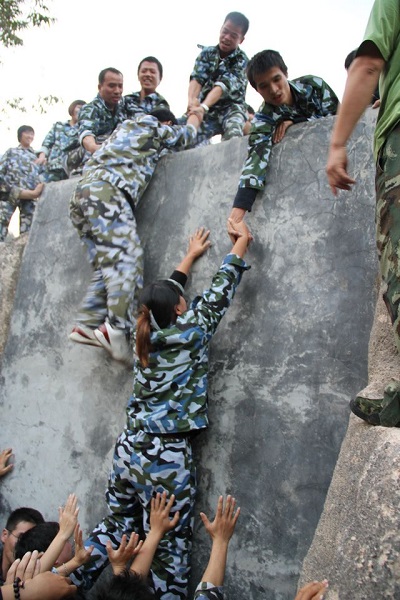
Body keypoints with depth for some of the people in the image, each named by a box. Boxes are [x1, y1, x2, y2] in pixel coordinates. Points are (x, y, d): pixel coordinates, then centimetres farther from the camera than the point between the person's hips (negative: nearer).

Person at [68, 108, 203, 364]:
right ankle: (118, 329, -33)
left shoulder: (126, 129, 34)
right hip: (107, 193, -9)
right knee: (128, 258, -19)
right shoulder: (154, 127, 15)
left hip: (84, 195, 9)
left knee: (109, 265, 3)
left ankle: (88, 324, -9)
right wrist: (195, 119, 55)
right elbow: (187, 133, 31)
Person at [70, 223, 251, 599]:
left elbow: (163, 294, 23)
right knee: (169, 549, 2)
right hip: (167, 456, -6)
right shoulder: (190, 332, -8)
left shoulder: (146, 336, 7)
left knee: (114, 528, 18)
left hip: (130, 448, 6)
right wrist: (242, 242, 15)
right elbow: (220, 292, 2)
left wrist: (190, 256, 36)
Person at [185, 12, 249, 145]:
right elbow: (197, 78, -11)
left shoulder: (241, 60, -8)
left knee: (234, 134, -36)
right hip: (207, 110, 3)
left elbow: (223, 85, -23)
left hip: (231, 107, -3)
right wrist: (191, 99, -35)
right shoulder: (207, 52, 4)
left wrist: (203, 106, -40)